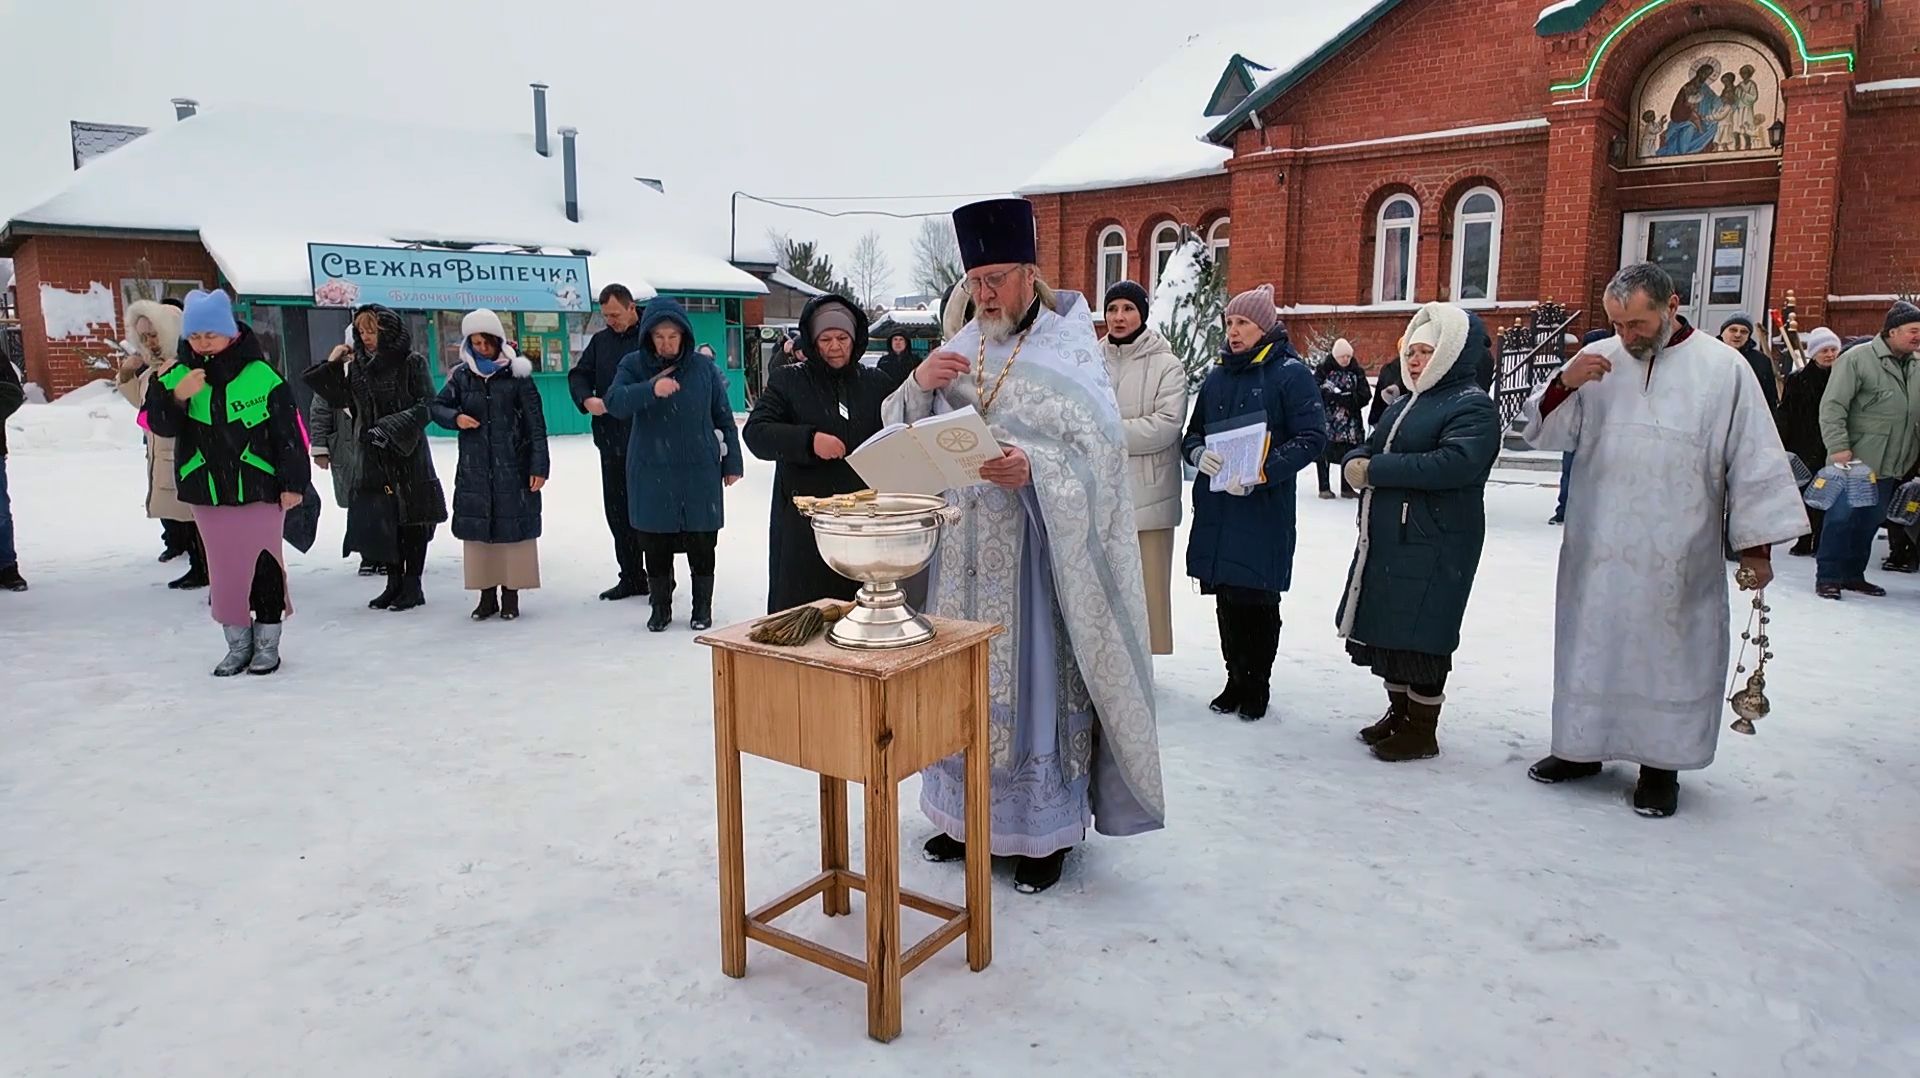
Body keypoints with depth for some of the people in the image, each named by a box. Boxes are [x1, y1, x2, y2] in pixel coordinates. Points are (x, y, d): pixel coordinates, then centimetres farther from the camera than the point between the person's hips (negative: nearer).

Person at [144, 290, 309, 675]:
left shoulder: (261, 376, -8)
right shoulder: (179, 376, 2)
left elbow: (289, 433, -5)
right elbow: (161, 426, -4)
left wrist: (293, 482, -6)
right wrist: (176, 397, -23)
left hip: (259, 488, -3)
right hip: (206, 492, 3)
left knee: (265, 564, 4)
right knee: (223, 568, 10)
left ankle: (267, 642, 18)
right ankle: (237, 643, 22)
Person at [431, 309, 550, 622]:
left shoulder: (517, 374, -4)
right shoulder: (461, 376, 5)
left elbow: (536, 423, -5)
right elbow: (437, 406, 15)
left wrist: (539, 466, -9)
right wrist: (455, 418, -9)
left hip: (513, 467, -3)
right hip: (474, 469, 3)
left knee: (513, 528, 2)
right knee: (478, 530, 7)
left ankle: (511, 594, 14)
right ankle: (487, 594, 18)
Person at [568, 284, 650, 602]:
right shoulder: (600, 341, 14)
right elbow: (578, 375, 15)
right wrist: (586, 399, -6)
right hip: (611, 441, 6)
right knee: (617, 512, 11)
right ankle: (631, 577, 22)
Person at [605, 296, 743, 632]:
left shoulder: (704, 367, 0)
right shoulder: (634, 365, 0)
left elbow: (724, 418, 7)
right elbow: (614, 403, -15)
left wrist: (732, 462, 7)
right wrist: (651, 388, -32)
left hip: (700, 472, 0)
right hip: (651, 474, 0)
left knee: (702, 543, 6)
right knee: (655, 545, 7)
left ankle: (703, 607, 22)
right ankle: (660, 607, 23)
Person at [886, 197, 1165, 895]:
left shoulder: (1070, 353, -5)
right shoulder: (960, 350, 10)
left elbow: (1099, 453, -13)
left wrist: (1034, 469, -31)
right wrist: (919, 385, -10)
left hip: (1037, 552, -5)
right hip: (965, 553, 5)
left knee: (1036, 676, 1)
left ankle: (1048, 827, 15)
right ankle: (970, 814, 27)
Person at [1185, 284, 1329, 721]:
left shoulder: (1291, 373, -4)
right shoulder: (1218, 375, 14)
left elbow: (1312, 438, -10)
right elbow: (1193, 432, 18)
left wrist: (1261, 473, -21)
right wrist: (1199, 454, -6)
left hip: (1264, 510, -5)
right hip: (1215, 508, 5)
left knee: (1257, 600, 2)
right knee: (1226, 599, 10)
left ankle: (1257, 686, 17)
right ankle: (1235, 679, 24)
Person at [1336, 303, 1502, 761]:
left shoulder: (1473, 406, -9)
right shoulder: (1407, 404, 19)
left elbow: (1454, 464, -26)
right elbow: (1367, 450, 19)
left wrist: (1376, 470, -21)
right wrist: (1355, 462, -8)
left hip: (1434, 546, -9)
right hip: (1384, 538, 9)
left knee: (1421, 633, -3)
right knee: (1385, 627, 13)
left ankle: (1422, 729, 10)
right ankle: (1399, 712, 28)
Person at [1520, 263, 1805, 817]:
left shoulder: (1724, 369, -3)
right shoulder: (1597, 359, 3)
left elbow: (1754, 460, 0)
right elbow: (1543, 433, 3)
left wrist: (1756, 543, 0)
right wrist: (1564, 385, -16)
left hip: (1678, 559, -2)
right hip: (1597, 550, 2)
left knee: (1668, 651, 6)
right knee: (1591, 643, 10)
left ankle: (1660, 763, 19)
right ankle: (1582, 746, 25)